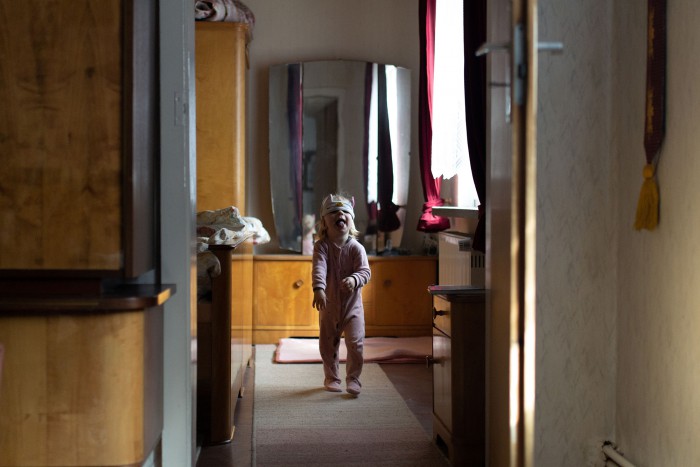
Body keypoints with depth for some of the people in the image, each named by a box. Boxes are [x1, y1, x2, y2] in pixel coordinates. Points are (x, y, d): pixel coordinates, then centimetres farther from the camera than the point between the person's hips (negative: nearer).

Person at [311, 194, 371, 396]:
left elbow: (365, 271, -17)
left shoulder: (356, 247, -8)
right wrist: (318, 288, -42)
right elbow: (318, 268, -25)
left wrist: (354, 279, -39)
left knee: (355, 343, -7)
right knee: (328, 345, 10)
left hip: (352, 305, -1)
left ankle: (353, 378, 10)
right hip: (329, 305, 1)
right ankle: (331, 377, 30)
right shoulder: (322, 245, -10)